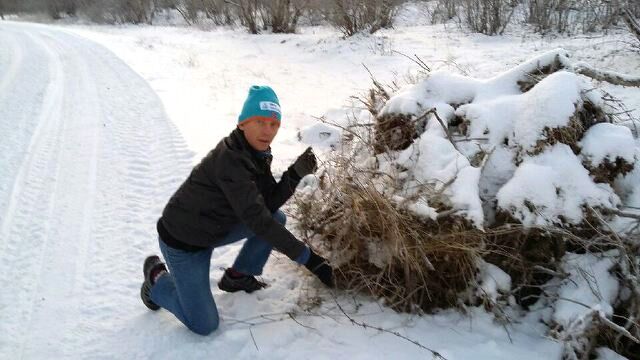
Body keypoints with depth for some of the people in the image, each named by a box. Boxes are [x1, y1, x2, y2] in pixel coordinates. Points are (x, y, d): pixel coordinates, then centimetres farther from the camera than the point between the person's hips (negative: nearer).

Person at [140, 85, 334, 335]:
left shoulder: (255, 153, -4)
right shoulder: (230, 159, -31)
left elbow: (269, 204, -5)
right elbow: (257, 219, -35)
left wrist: (296, 173, -21)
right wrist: (307, 258, -35)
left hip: (215, 228, 8)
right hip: (182, 241, -8)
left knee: (277, 218, -1)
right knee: (204, 325, -5)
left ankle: (238, 277, 15)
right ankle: (157, 278, 18)